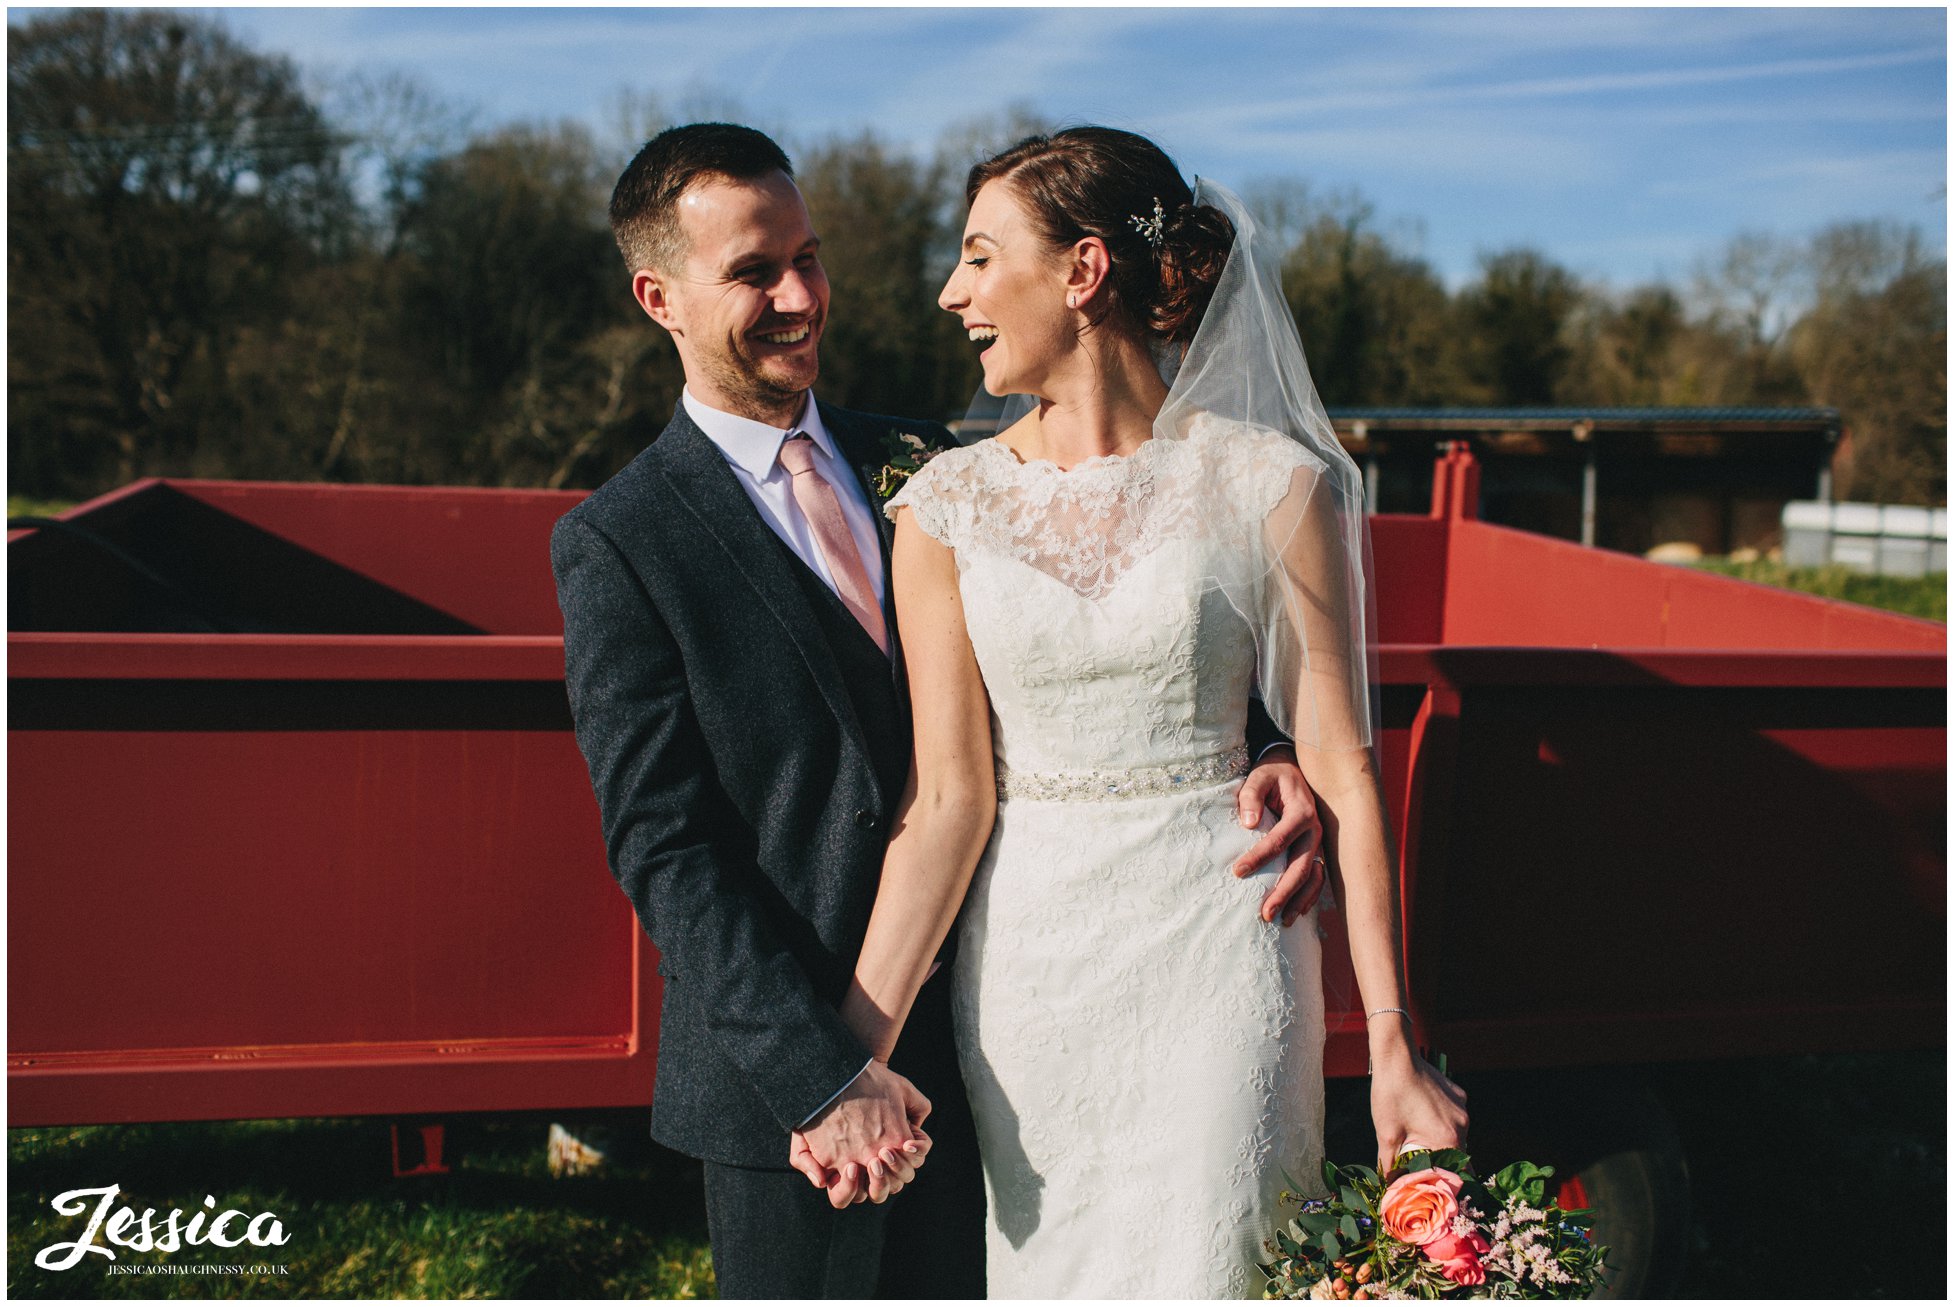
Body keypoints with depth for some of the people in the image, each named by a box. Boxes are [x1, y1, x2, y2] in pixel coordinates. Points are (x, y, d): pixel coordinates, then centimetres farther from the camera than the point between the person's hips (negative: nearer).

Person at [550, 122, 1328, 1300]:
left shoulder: (921, 464, 7)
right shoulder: (619, 545, -8)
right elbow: (663, 849, -13)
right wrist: (824, 1074, -20)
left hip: (976, 1035, 5)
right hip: (786, 1071, -4)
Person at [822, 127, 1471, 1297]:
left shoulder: (1273, 486, -7)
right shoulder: (947, 505, 0)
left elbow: (1343, 772, -5)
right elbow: (948, 795, -3)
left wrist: (1393, 1044, -8)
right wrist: (858, 1051, -10)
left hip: (1217, 951, -2)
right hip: (1025, 967, 3)